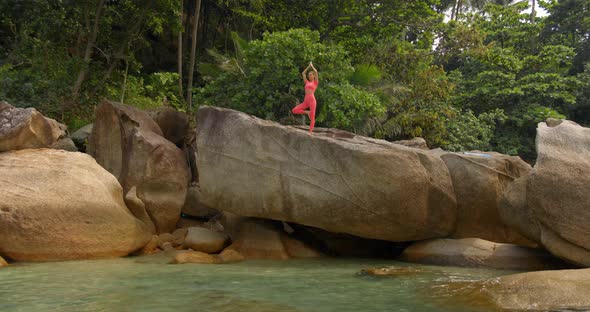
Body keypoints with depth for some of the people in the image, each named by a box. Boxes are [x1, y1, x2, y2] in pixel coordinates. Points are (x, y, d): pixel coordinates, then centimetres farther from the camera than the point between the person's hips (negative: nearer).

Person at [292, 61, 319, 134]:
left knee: (312, 117, -6)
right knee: (294, 110, -9)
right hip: (306, 101, 5)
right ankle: (307, 112, 7)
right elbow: (303, 73, 23)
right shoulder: (307, 82, 21)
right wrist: (308, 66, 27)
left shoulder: (315, 82, 8)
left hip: (312, 100, -5)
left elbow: (316, 72, -1)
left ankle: (310, 132, -5)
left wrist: (312, 65, 14)